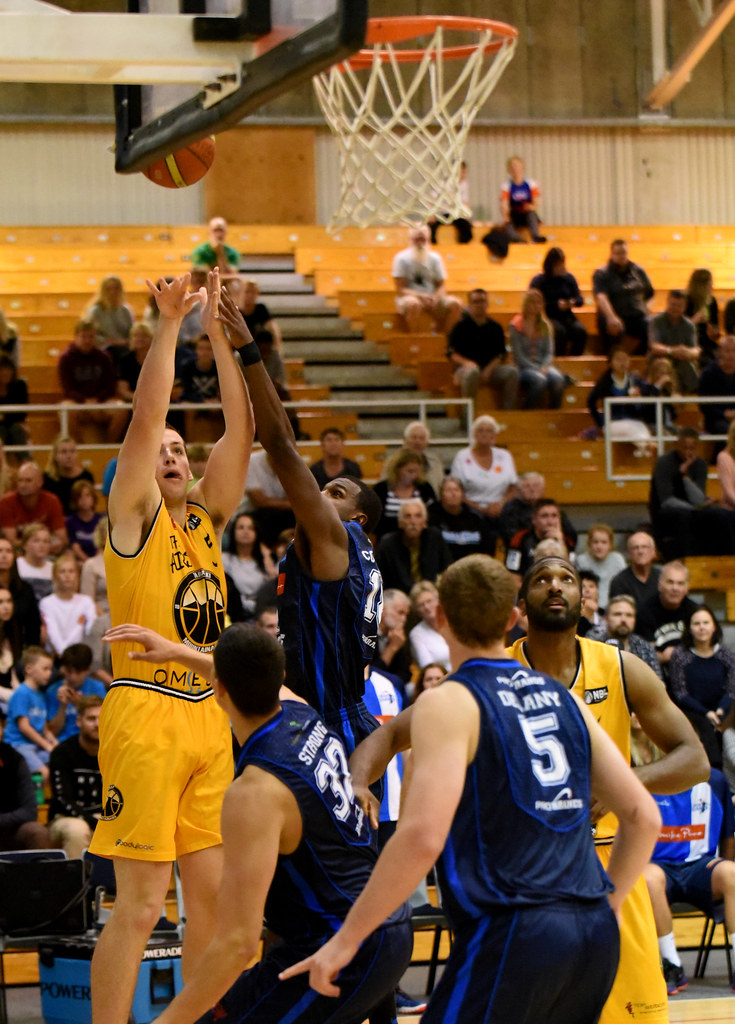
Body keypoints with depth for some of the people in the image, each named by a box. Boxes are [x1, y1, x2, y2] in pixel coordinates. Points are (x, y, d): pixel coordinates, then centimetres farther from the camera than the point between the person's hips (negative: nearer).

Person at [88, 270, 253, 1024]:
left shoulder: (206, 517, 15)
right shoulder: (133, 512, 0)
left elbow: (241, 430, 7)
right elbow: (145, 416, -12)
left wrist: (220, 336, 1)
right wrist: (169, 324, -13)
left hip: (208, 719, 6)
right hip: (146, 713, -6)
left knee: (211, 892, 8)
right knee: (140, 904, -7)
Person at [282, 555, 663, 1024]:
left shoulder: (448, 704, -4)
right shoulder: (563, 698, 15)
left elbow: (423, 836, -18)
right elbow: (644, 816, 15)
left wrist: (347, 937, -12)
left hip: (510, 935, -7)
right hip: (597, 934, 7)